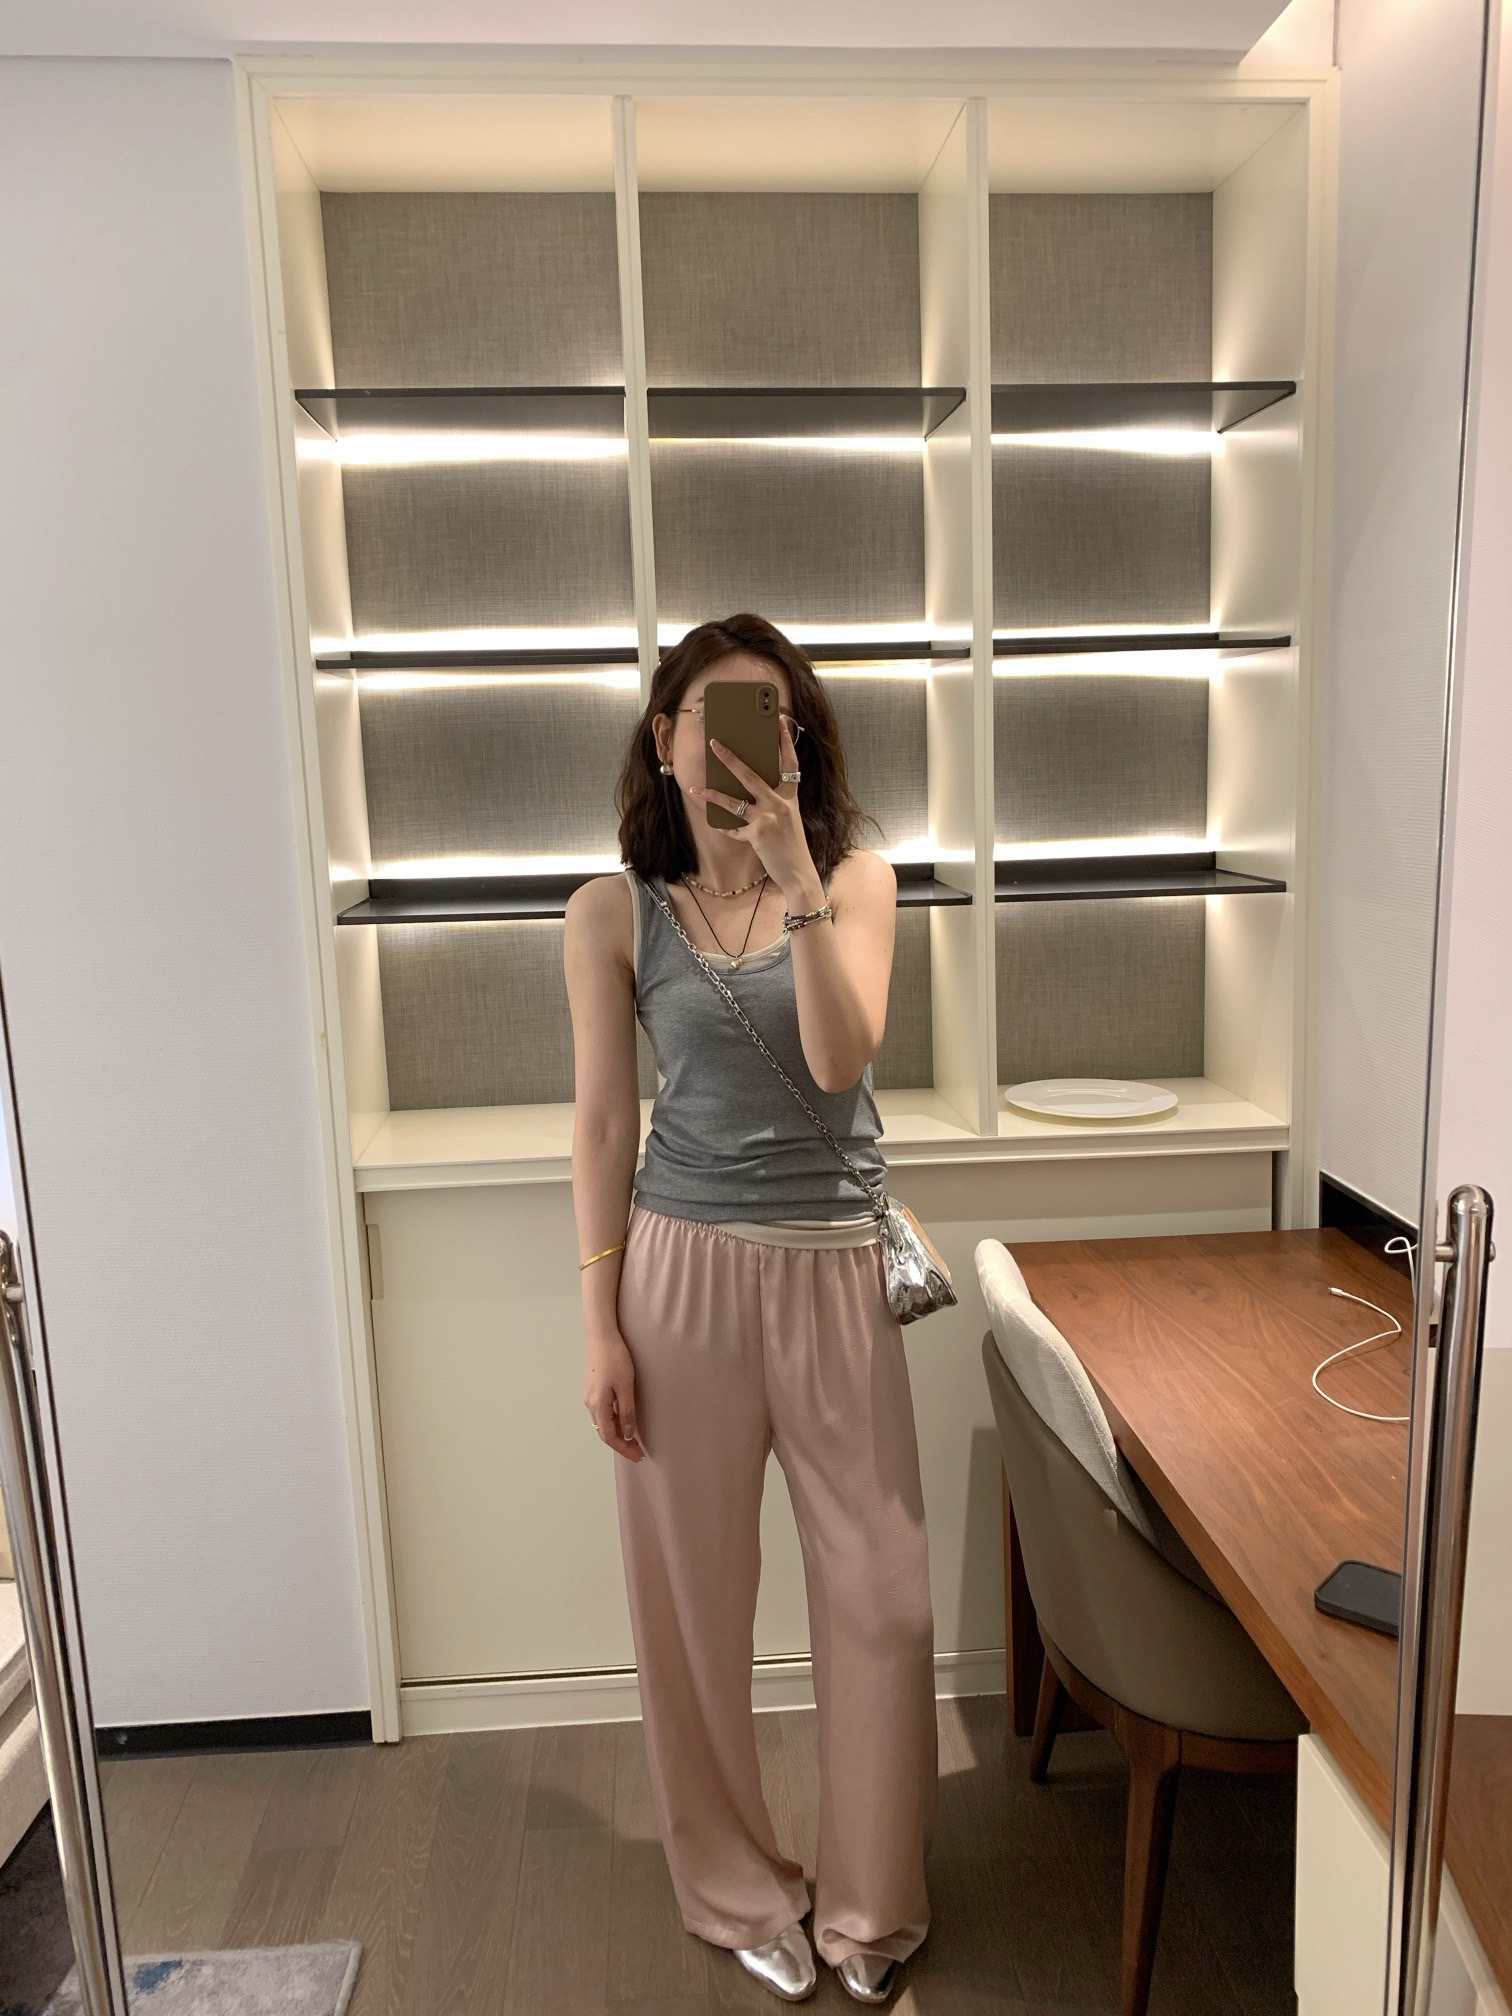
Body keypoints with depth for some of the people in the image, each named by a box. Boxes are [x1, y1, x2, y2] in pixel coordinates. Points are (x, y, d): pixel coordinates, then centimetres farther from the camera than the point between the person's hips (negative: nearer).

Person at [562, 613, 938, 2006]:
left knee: (880, 1591, 9)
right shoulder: (613, 912, -2)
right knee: (698, 1592, 12)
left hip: (836, 1270, 1)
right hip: (683, 1268, 0)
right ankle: (743, 1892, 38)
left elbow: (839, 1063, -14)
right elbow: (604, 1122, 0)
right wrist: (601, 1322, -2)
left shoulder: (857, 879, -1)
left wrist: (794, 874, -23)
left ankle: (871, 1904, 35)